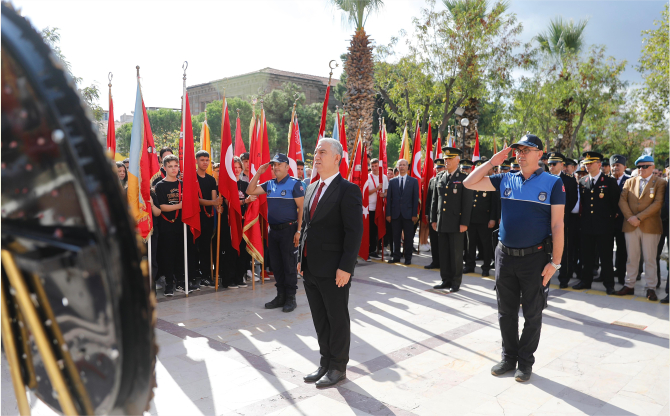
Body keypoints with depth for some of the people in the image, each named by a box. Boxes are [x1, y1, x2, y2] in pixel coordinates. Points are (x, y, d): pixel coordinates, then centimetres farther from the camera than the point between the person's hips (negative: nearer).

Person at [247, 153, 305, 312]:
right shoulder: (269, 184, 11)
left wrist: (298, 230, -17)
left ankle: (290, 298, 9)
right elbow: (250, 191, 10)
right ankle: (281, 296, 22)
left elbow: (301, 208, -11)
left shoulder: (295, 184, -7)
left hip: (288, 229, -6)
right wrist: (258, 173, 3)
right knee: (276, 265, 11)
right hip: (273, 230, 6)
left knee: (289, 265, -1)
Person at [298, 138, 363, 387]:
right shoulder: (312, 188, 13)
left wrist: (345, 267, -20)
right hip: (310, 268, 7)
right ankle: (325, 361, 32)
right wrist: (301, 259, 13)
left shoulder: (348, 190, -12)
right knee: (320, 319, 16)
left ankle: (338, 367, 22)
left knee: (337, 319, 7)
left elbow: (354, 231, -16)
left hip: (334, 270, -7)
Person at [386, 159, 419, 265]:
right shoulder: (392, 181, 9)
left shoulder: (414, 181, 5)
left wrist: (415, 214, -5)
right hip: (395, 213, 1)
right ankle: (396, 256, 17)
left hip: (408, 214, -1)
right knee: (396, 237, 7)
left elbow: (415, 198, 1)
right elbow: (389, 198, 6)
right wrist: (388, 214, -1)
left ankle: (408, 258, 12)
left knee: (408, 237, 3)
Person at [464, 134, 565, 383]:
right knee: (506, 311, 14)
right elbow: (469, 183, 3)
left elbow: (557, 224, -8)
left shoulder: (553, 183, -6)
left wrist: (555, 261, -11)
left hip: (535, 257, -3)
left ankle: (525, 361, 25)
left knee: (532, 313, 9)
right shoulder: (505, 180, 5)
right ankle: (509, 357, 29)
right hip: (505, 255, 4)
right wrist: (492, 162, -1)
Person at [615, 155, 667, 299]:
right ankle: (629, 285, 14)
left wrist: (639, 217, -14)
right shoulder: (629, 182, 13)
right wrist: (629, 217, -10)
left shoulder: (660, 183, 3)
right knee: (631, 258, 7)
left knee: (650, 259, 2)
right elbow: (622, 200, 4)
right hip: (630, 226, 3)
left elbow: (658, 203, -9)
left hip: (650, 226, -3)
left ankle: (650, 288, 9)